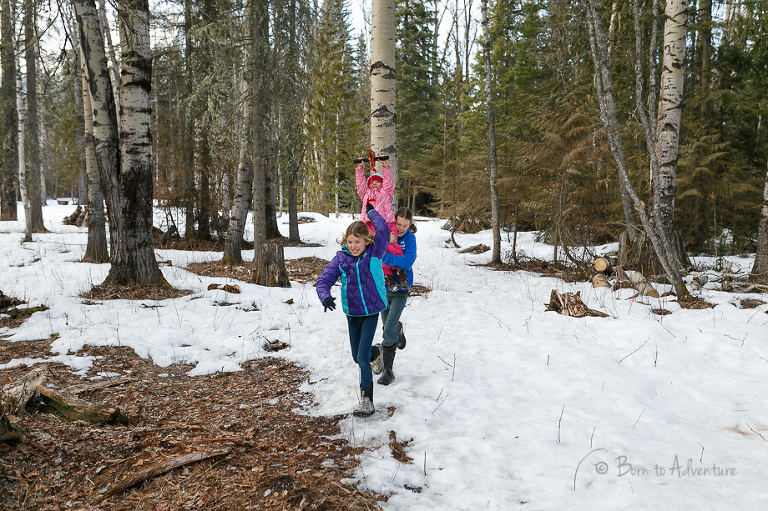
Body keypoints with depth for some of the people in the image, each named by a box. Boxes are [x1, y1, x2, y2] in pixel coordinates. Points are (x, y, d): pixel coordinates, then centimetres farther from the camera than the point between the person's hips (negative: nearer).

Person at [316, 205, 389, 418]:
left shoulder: (374, 253, -11)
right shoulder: (340, 258, -7)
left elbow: (383, 229, -20)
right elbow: (324, 280, -9)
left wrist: (371, 212, -3)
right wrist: (326, 296, -30)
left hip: (371, 312, -3)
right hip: (352, 313, 4)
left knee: (363, 357, -11)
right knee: (356, 356, 18)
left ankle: (367, 401, -3)